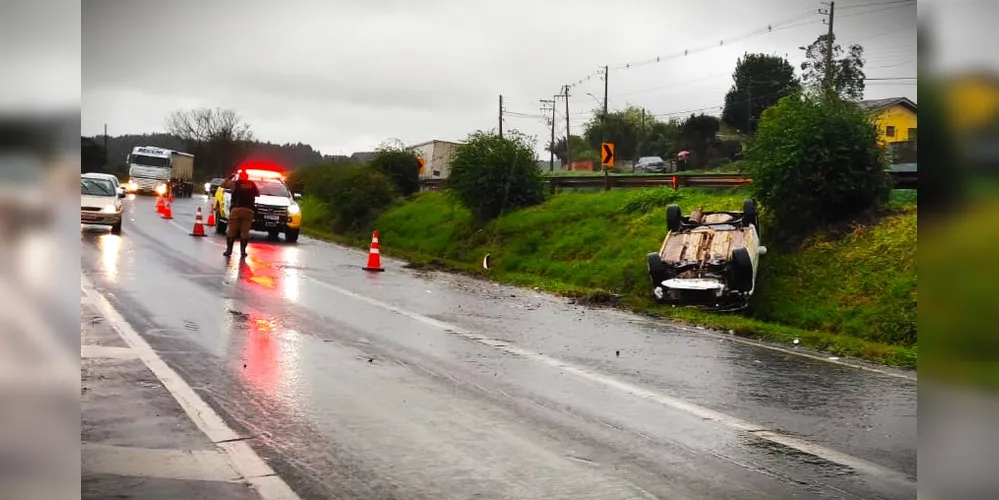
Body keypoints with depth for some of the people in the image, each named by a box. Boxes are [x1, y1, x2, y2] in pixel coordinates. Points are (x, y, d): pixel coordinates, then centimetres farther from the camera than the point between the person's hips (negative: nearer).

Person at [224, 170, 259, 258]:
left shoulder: (235, 183, 7)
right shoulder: (252, 184, 11)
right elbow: (258, 194, 22)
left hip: (236, 209, -1)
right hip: (248, 210, 1)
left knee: (231, 230, 4)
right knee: (245, 231, 2)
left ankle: (229, 250, 1)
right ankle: (243, 251, -3)